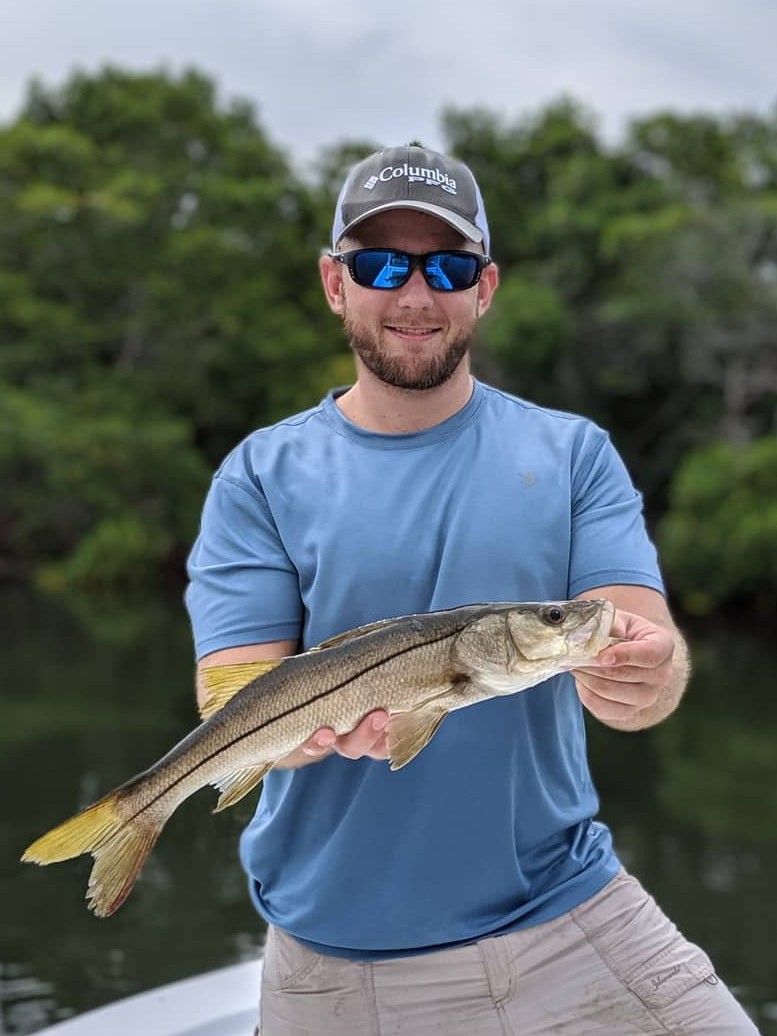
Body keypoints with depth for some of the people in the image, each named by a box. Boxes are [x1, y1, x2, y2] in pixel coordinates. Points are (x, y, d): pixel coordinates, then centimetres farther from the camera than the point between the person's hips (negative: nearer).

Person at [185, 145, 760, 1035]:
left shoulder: (572, 454, 1)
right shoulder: (261, 478, -1)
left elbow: (647, 645, -10)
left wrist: (648, 675, -33)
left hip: (565, 913, 1)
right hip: (336, 954, 0)